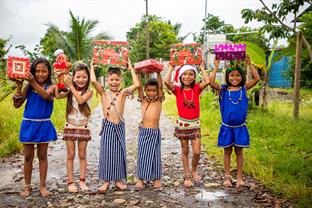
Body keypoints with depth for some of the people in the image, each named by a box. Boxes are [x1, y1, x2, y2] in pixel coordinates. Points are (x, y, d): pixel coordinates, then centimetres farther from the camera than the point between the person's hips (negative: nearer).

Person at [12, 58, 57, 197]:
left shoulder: (51, 87, -4)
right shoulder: (28, 87, 2)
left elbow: (46, 96, -26)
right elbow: (17, 104, -2)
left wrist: (34, 83, -38)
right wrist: (19, 86, -12)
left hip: (43, 125, -1)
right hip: (28, 124, 2)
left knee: (42, 156, 9)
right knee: (28, 157, 10)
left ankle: (42, 186, 21)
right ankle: (27, 186, 24)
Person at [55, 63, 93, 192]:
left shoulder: (89, 91, -6)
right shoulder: (70, 91, 2)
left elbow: (81, 100, -24)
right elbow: (57, 95, -13)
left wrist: (71, 86, -23)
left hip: (83, 127, -1)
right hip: (70, 127, 1)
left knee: (82, 155, 9)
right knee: (70, 155, 7)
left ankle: (82, 181, 20)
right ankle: (70, 182, 17)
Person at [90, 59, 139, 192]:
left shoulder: (123, 93, 5)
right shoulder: (103, 93, 2)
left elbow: (136, 84, -6)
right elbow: (93, 81, -12)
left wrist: (131, 69, 4)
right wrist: (92, 67, 2)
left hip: (119, 127, 1)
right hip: (107, 126, -1)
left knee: (119, 153, 9)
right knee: (106, 153, 4)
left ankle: (118, 180, 21)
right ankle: (106, 181, 16)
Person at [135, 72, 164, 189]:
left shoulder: (159, 101, 1)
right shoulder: (143, 100, 4)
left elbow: (161, 87, -9)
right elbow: (139, 87, -3)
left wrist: (158, 73, -16)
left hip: (155, 132, -1)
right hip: (143, 131, 1)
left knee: (155, 155, 8)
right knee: (142, 155, 6)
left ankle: (156, 178, 22)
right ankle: (140, 178, 17)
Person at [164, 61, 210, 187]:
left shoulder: (197, 88, -2)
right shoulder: (177, 90, -5)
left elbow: (207, 81, -20)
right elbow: (166, 81, -23)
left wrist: (202, 68, -5)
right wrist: (171, 67, -10)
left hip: (195, 124, 1)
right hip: (182, 124, -1)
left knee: (196, 152, -1)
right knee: (185, 151, 11)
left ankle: (194, 171, 28)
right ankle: (187, 176, 25)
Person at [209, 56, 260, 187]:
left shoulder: (244, 88, 0)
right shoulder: (223, 89, -4)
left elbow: (257, 79, -11)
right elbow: (212, 83, -22)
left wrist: (249, 64, -15)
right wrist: (216, 67, -21)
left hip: (240, 127, 1)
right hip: (227, 127, -1)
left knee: (239, 152, 12)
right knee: (227, 151, 12)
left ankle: (239, 177, 24)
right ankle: (227, 176, 24)